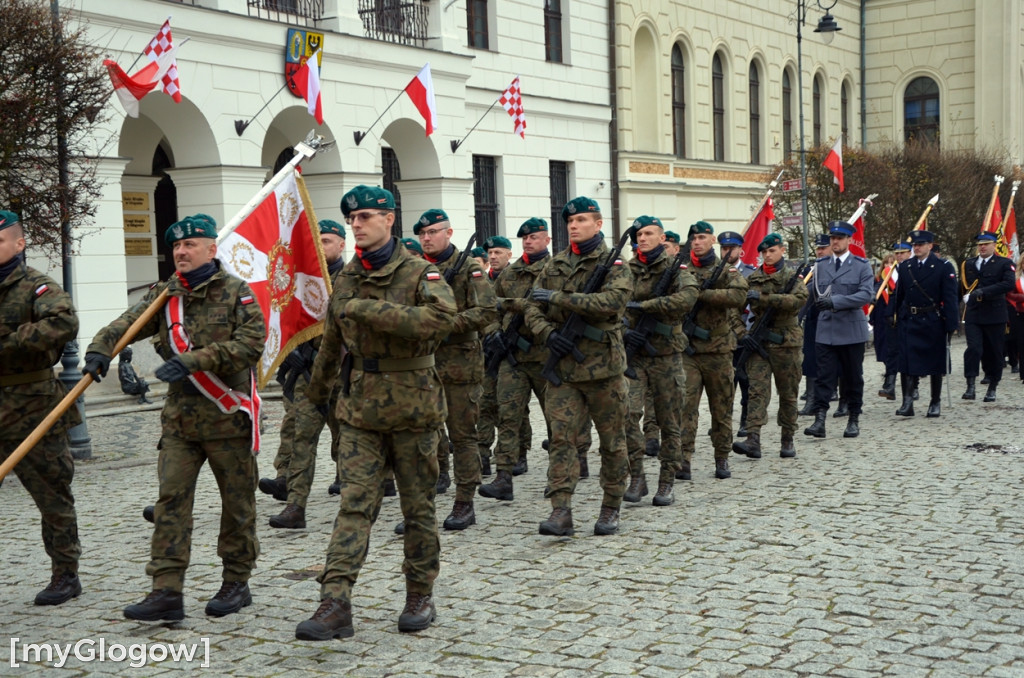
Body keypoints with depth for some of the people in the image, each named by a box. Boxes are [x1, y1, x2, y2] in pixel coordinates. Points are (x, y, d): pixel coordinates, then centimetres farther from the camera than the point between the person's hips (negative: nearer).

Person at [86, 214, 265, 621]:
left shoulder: (236, 293, -4)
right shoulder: (163, 295, 10)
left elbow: (250, 343, -15)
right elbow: (126, 324, -1)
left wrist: (193, 360, -22)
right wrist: (100, 349, -23)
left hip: (227, 415, -4)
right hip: (179, 416, 4)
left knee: (237, 502, 6)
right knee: (171, 499, -3)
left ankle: (237, 583, 20)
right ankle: (166, 591, -2)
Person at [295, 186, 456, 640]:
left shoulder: (420, 273, -8)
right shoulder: (346, 279, 9)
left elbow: (441, 318, -29)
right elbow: (332, 341, 23)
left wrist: (368, 309, -26)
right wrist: (317, 390, 34)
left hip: (412, 406, -3)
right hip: (360, 407, 4)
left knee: (418, 505, 7)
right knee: (354, 503, -4)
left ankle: (420, 595, 21)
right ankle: (336, 603, -7)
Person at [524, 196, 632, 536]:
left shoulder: (613, 264, -3)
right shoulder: (554, 265, 12)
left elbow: (612, 301, -21)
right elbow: (532, 308, 13)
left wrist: (559, 298, -20)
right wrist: (547, 332, -9)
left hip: (603, 366, -3)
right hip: (562, 366, 3)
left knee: (612, 441, 7)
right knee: (561, 437, -7)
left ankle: (611, 510, 21)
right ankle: (561, 512, -8)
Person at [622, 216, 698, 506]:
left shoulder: (675, 269, 1)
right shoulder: (626, 270, 9)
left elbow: (688, 297, -19)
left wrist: (643, 305, -21)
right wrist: (623, 329, -12)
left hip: (666, 355, -1)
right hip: (633, 353, 1)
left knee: (669, 422, 4)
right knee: (627, 413, -15)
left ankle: (666, 484, 15)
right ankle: (636, 477, -3)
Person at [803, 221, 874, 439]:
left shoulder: (861, 265, 0)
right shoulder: (820, 265, 11)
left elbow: (867, 294, -12)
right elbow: (813, 292, 16)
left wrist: (835, 301, -22)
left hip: (852, 331, -2)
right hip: (826, 330, 2)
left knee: (853, 377, 7)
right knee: (824, 376, -6)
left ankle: (854, 420, 18)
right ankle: (819, 420, -10)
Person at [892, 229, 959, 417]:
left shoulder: (944, 267, -4)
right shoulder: (905, 266, 8)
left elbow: (950, 298, -7)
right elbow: (899, 295, 12)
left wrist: (951, 324, -13)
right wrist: (895, 318, 7)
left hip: (933, 322, -2)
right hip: (908, 322, 3)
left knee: (935, 364, 8)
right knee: (906, 364, -6)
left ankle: (935, 403, 19)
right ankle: (907, 402, -6)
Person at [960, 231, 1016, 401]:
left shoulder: (1004, 263, 0)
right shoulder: (968, 264, 13)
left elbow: (1009, 283, -15)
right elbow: (962, 285, 24)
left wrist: (984, 291, -22)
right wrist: (966, 296, 6)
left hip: (995, 316, -2)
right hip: (973, 315, 2)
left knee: (993, 352, 5)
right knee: (973, 348, -13)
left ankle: (992, 389, 18)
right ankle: (970, 386, -15)